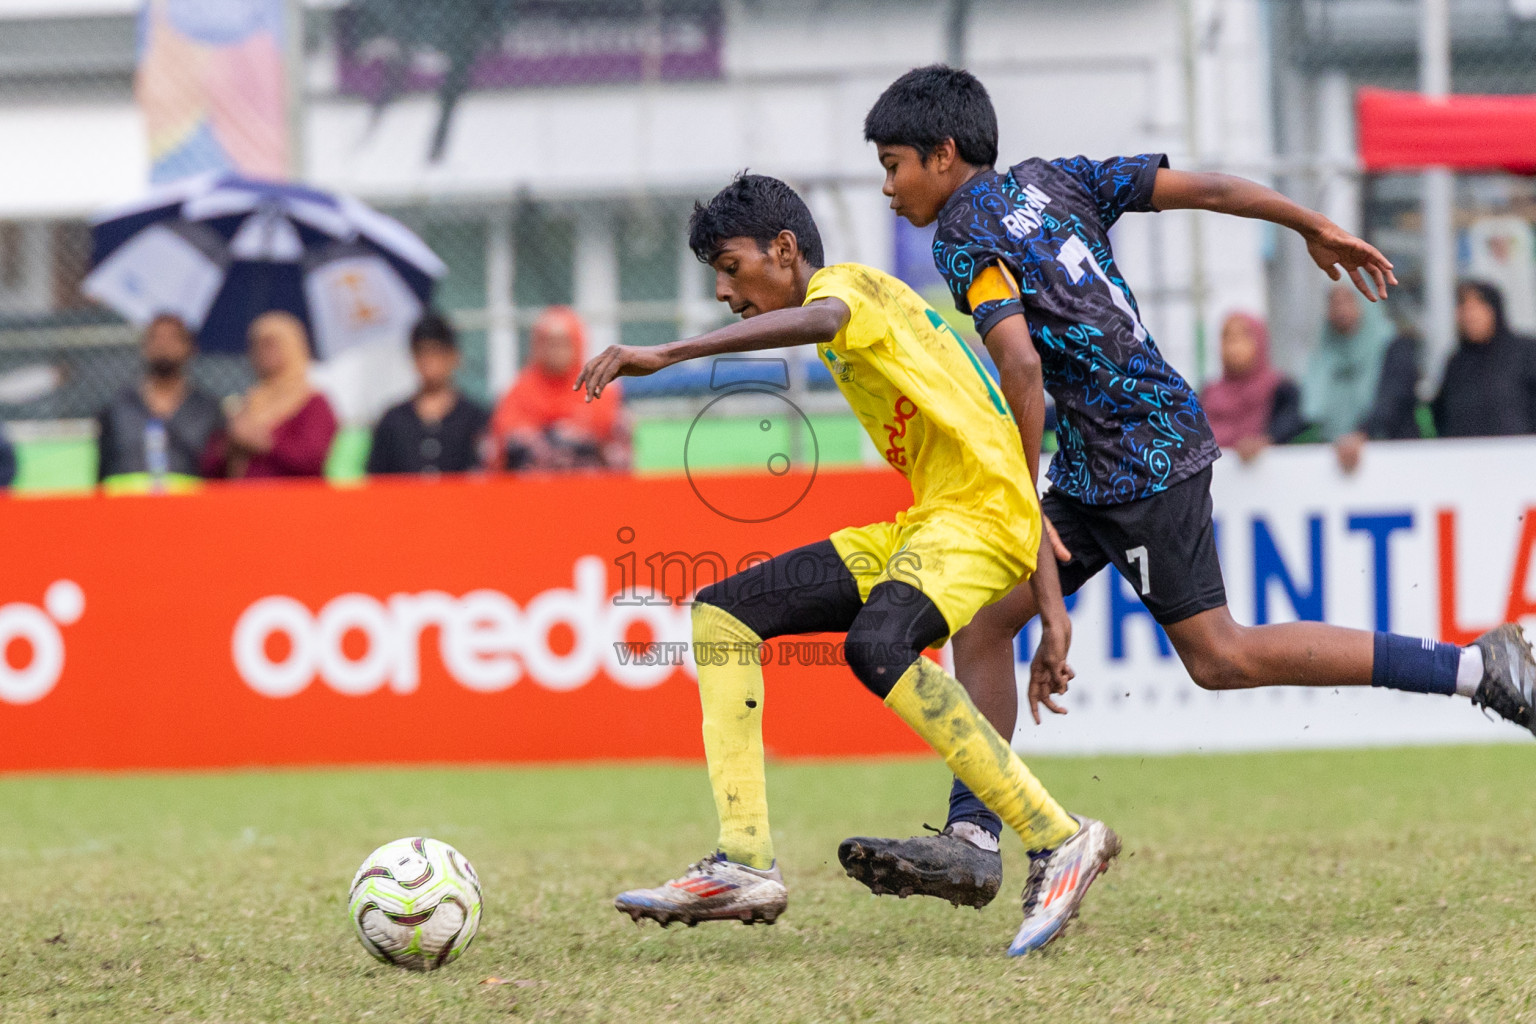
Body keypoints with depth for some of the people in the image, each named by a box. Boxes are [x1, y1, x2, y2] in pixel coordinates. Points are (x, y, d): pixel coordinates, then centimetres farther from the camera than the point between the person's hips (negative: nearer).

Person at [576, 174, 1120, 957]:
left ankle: (1059, 841, -27)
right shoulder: (892, 309, 26)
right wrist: (1049, 603, 22)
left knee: (875, 647, -36)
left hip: (976, 512, -10)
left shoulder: (848, 282, -2)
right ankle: (745, 866, -5)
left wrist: (667, 355, -38)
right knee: (721, 615, 5)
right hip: (919, 527, 10)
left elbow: (820, 318, -29)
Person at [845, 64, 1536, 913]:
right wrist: (1317, 228, 18)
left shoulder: (966, 235, -11)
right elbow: (1207, 189, 10)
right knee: (982, 614, 7)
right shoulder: (1052, 181, 13)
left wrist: (1026, 509, -21)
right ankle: (970, 839, 5)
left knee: (1220, 657, -3)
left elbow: (1020, 366, -23)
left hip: (1139, 459, -10)